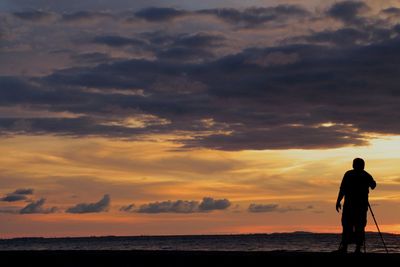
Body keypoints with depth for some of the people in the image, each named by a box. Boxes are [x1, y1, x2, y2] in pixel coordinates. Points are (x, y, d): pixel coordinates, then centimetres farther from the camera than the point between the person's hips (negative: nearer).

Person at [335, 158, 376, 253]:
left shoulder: (348, 174, 0)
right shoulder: (367, 175, 6)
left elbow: (342, 189, -6)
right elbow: (373, 186, 22)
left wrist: (338, 201, -4)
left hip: (349, 203, -2)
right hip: (362, 204, 2)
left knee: (347, 225, 0)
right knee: (360, 226, 3)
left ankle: (344, 245, -11)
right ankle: (358, 248, -3)